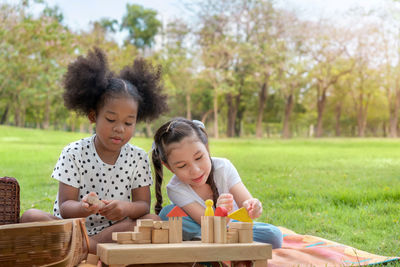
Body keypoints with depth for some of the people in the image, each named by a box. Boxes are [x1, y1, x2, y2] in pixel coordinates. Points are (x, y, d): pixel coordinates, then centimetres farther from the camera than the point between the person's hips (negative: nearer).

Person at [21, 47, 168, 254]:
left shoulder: (138, 157, 3)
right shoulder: (74, 153, -4)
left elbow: (144, 204, -1)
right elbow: (65, 206, -9)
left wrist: (126, 208, -26)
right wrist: (82, 208, -35)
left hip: (116, 229, 2)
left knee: (153, 221, -24)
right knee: (31, 217, -25)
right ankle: (95, 248, -30)